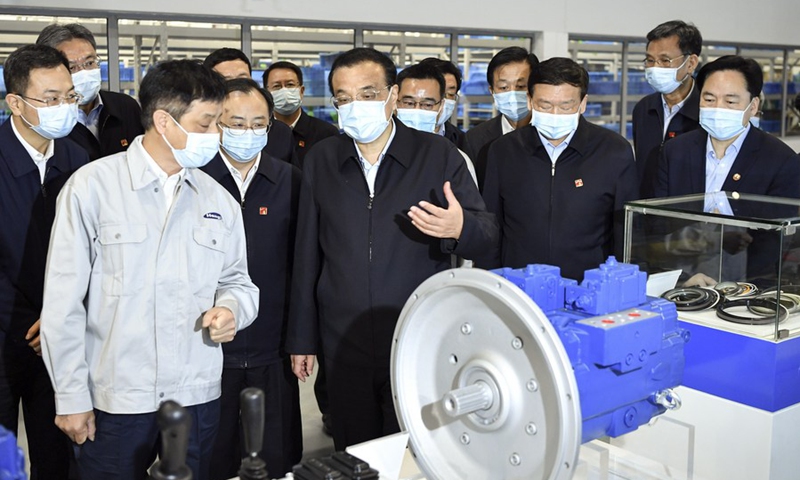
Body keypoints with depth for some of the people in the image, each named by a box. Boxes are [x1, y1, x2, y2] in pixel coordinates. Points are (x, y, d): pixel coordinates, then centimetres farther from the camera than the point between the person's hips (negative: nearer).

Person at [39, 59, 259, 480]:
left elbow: (238, 281, 15)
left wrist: (231, 308, -8)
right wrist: (71, 398, -5)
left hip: (198, 399, 4)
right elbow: (63, 302, -5)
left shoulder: (218, 200, 7)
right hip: (113, 403, -3)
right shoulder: (92, 186, -6)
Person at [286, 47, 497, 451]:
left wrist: (460, 228, -27)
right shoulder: (320, 160, 6)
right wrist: (301, 339, 9)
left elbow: (487, 233, -3)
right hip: (344, 348, 3)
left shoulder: (438, 155, -2)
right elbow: (307, 255, 9)